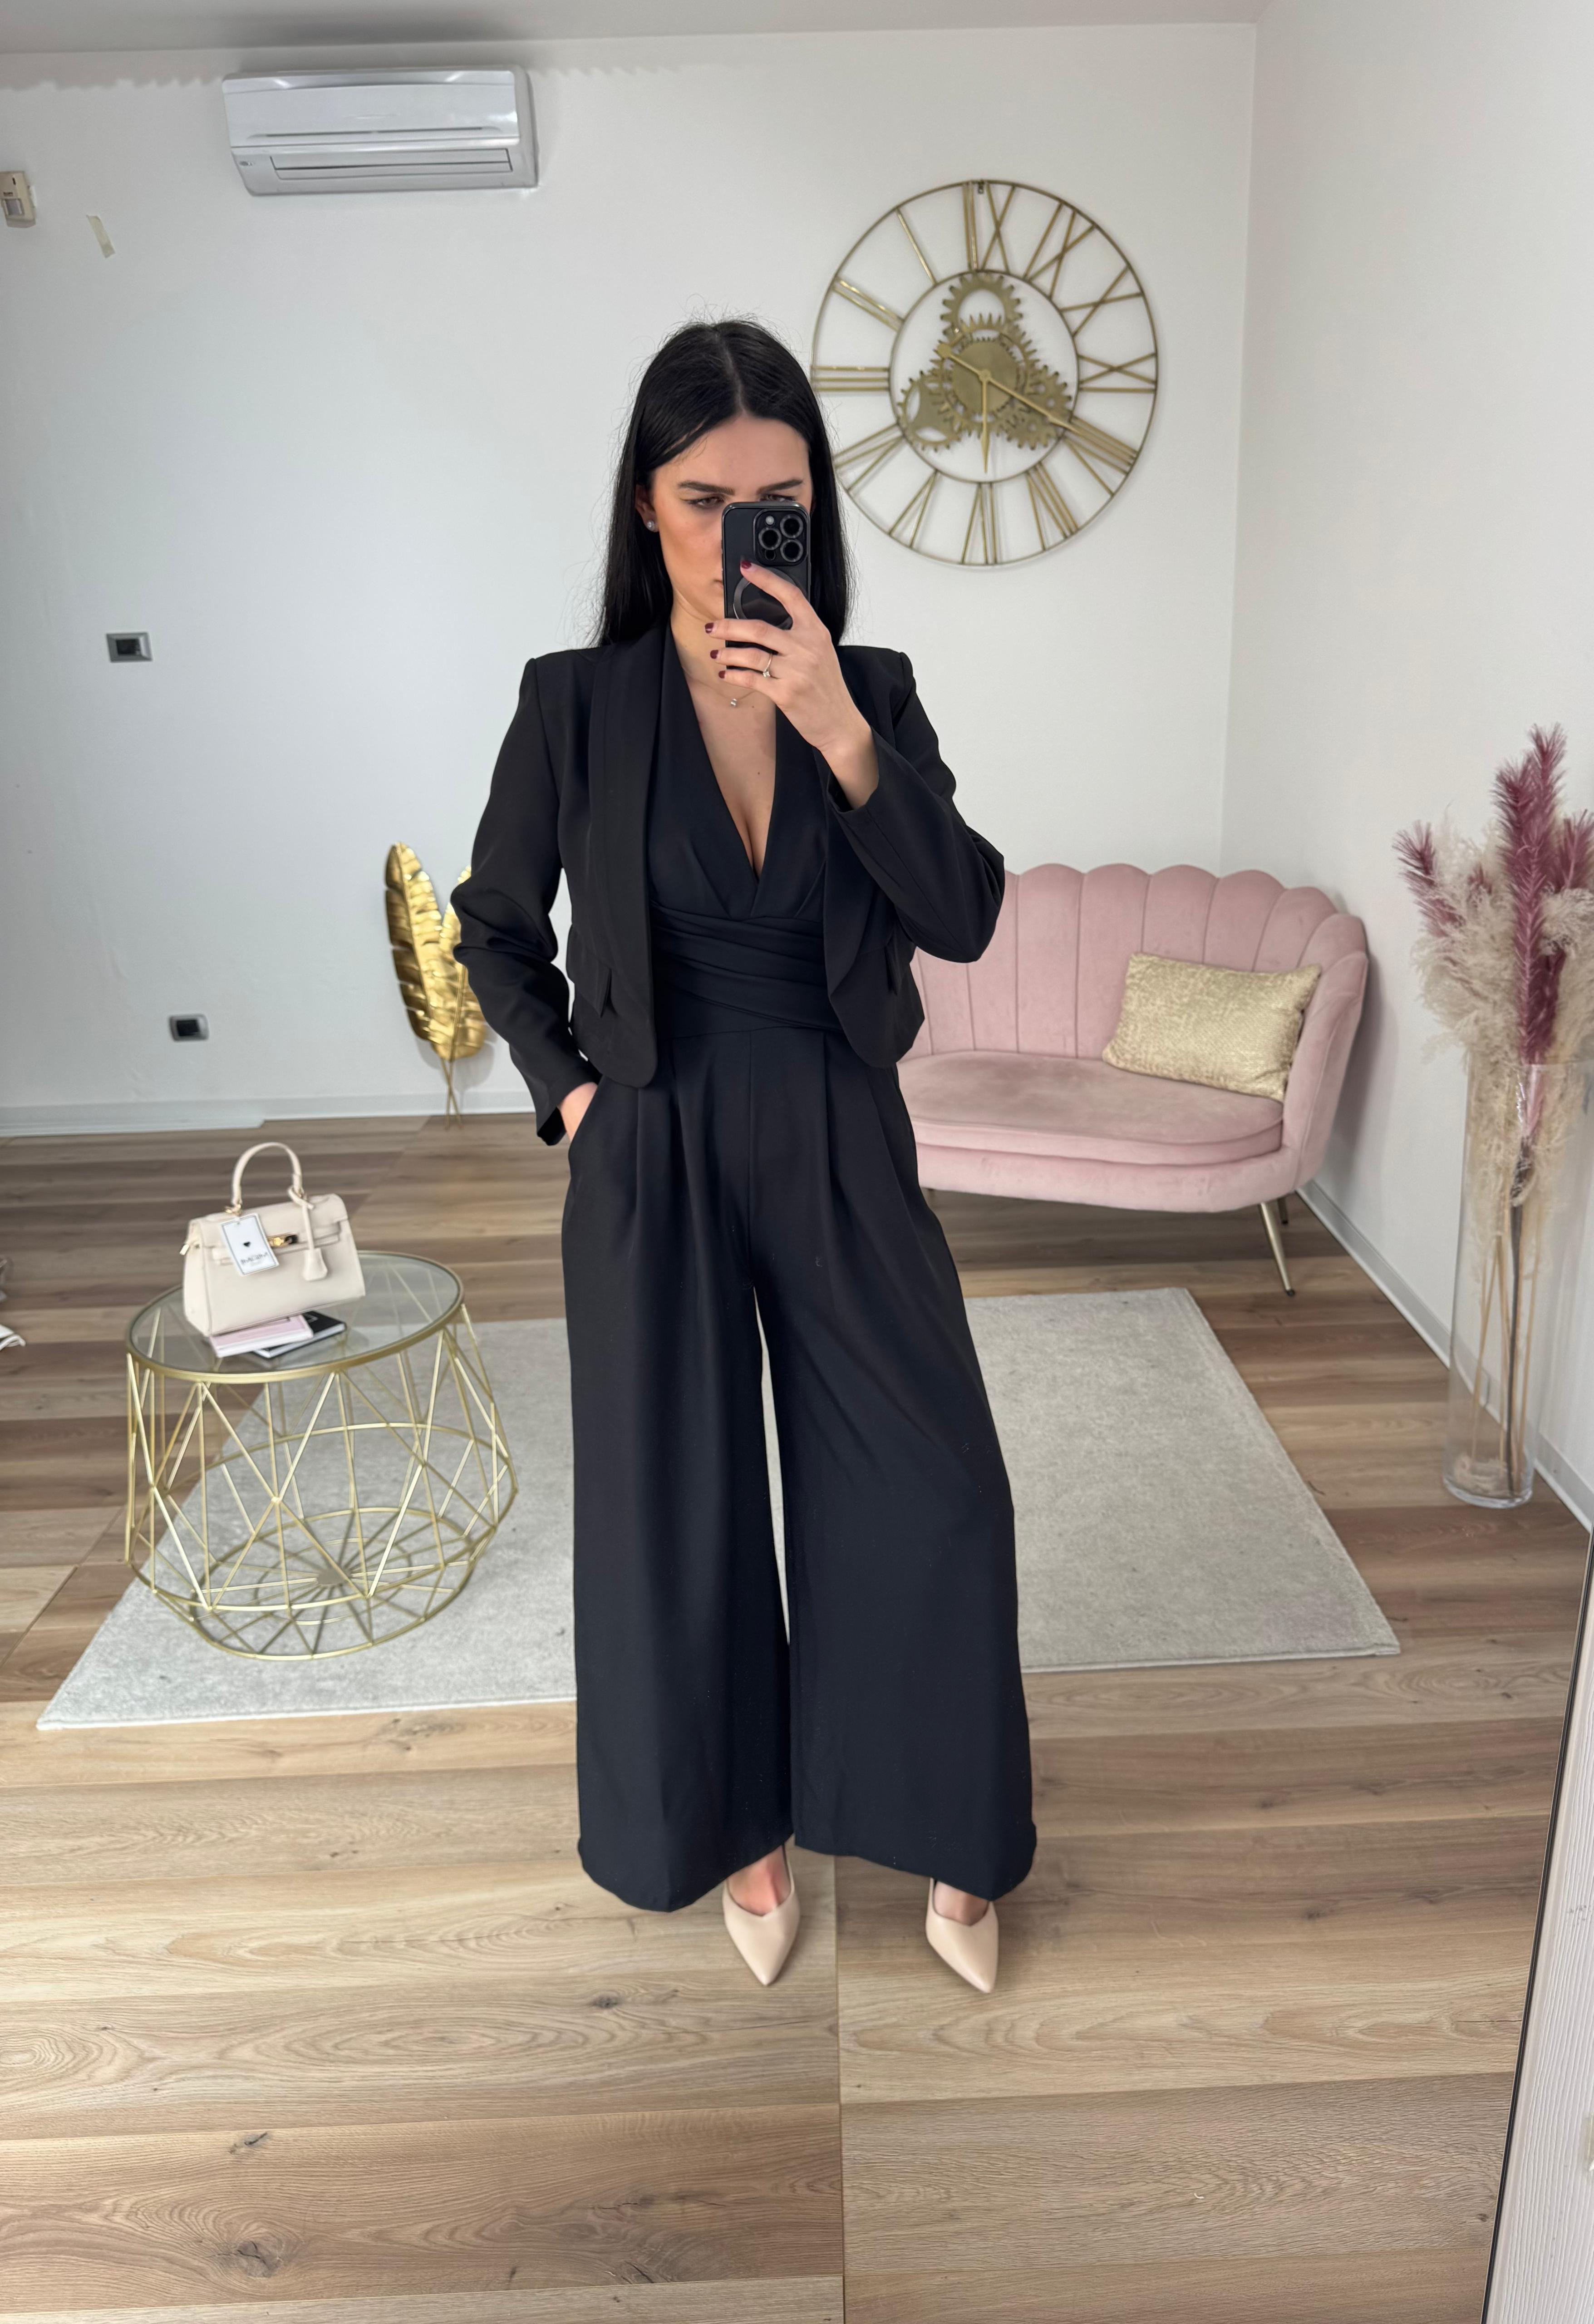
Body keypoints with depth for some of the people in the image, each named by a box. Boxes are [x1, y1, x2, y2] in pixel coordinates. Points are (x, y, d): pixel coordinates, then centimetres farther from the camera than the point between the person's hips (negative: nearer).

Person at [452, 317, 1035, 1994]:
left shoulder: (873, 689, 0)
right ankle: (738, 1825, 35)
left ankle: (940, 1842, 26)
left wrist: (842, 735, -21)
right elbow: (496, 929, 8)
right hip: (656, 1156, -1)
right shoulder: (577, 702, -4)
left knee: (931, 1485, 2)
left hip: (842, 1146, 2)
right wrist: (566, 1086, -1)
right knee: (682, 1506, 10)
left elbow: (964, 918, -11)